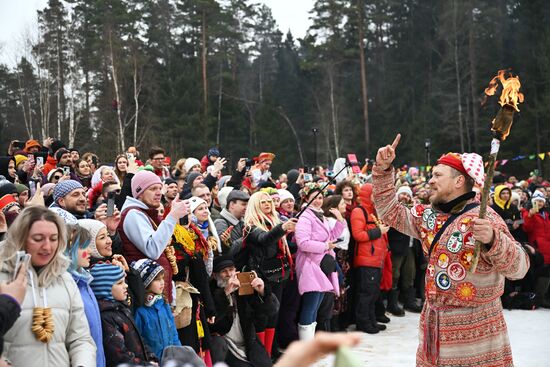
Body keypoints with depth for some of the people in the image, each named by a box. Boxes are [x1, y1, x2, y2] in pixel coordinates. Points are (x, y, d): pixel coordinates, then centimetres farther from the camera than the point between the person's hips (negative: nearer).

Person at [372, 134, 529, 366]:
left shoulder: (484, 219, -14)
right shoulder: (428, 215, 8)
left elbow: (518, 268, -20)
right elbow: (390, 213, 15)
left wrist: (492, 240, -39)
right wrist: (383, 170, 5)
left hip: (475, 328, -6)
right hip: (433, 323, 6)